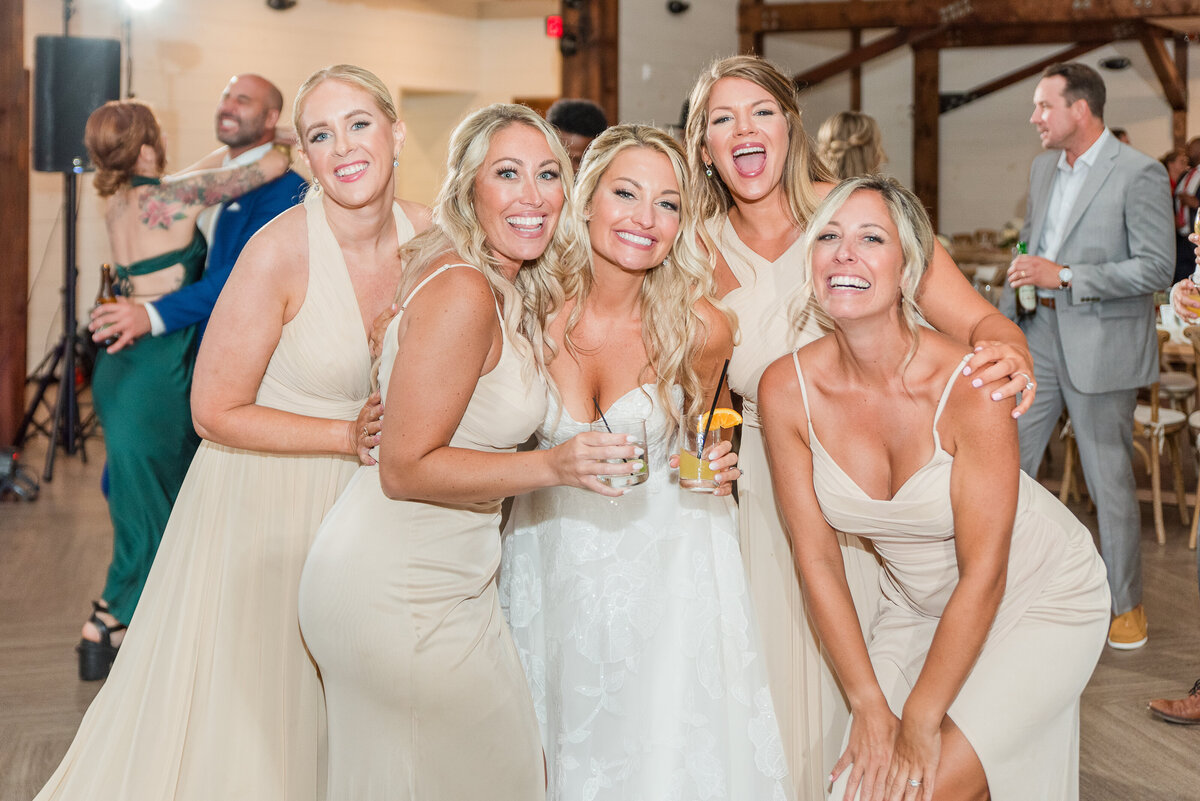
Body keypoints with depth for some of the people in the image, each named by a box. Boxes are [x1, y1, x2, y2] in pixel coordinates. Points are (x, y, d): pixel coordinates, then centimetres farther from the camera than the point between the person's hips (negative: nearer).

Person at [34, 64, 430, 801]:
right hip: (265, 500, -4)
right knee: (240, 719, 9)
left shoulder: (431, 236, -8)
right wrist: (348, 436, -21)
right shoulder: (281, 250, -23)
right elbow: (216, 412, -17)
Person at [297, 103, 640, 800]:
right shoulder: (462, 292, -20)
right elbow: (406, 469, -20)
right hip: (397, 598, -9)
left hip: (449, 581, 9)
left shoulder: (522, 293, 9)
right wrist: (553, 468, -27)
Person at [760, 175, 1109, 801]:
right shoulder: (786, 390, -18)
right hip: (918, 602, 4)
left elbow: (983, 574, -22)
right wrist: (870, 706, -11)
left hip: (1041, 597, -3)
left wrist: (920, 720, -17)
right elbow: (816, 557, -10)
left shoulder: (968, 385, -29)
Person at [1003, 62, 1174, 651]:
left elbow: (1158, 269, -17)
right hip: (1040, 335, 7)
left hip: (1102, 344, -6)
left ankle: (1126, 603, 20)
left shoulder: (1140, 175, -12)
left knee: (1109, 480, 4)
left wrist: (1063, 276, -21)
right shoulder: (1043, 168, 11)